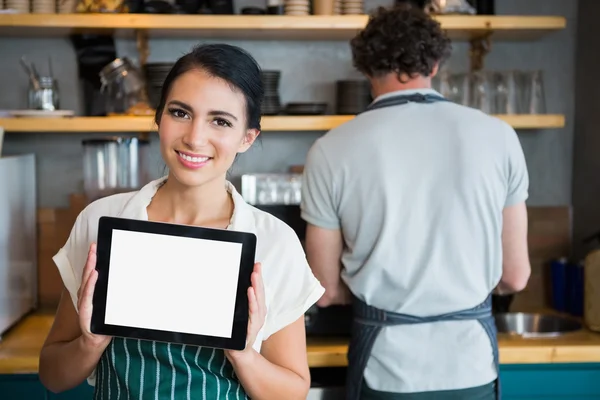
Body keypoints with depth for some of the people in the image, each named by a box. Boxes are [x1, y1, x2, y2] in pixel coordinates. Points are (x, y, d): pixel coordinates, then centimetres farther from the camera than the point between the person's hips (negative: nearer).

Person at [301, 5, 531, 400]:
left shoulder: (332, 150, -8)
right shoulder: (497, 136, -5)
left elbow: (327, 290, -2)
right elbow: (514, 276, 1)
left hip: (386, 368, -1)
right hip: (472, 364, 2)